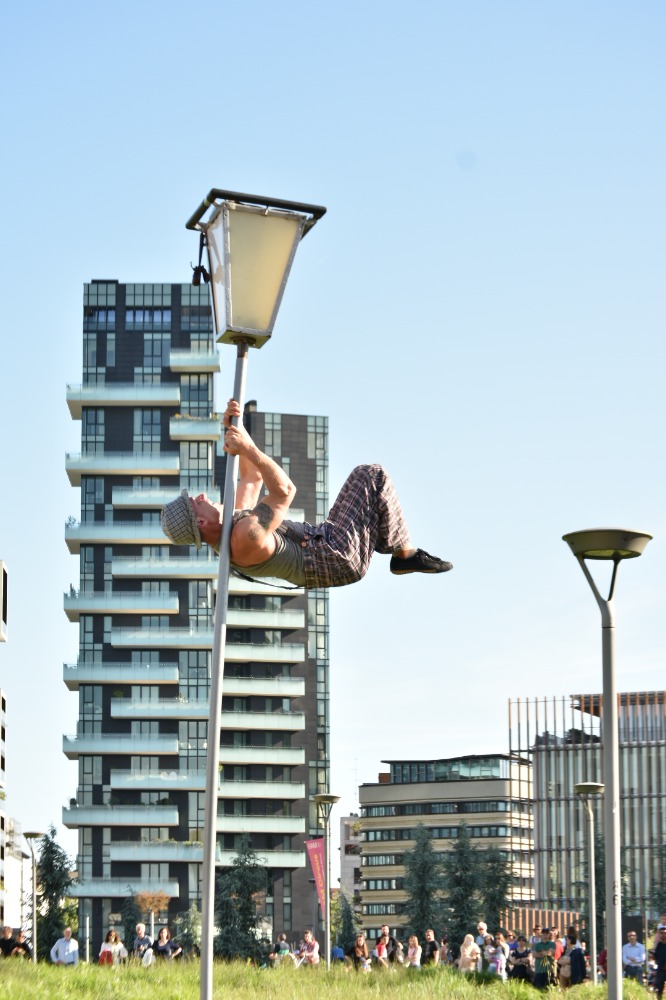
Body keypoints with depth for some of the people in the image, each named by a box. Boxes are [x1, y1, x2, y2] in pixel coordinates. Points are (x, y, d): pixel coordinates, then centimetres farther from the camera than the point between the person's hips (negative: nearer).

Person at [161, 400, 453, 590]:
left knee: (365, 477, 22)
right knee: (373, 476, -4)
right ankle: (405, 554, 8)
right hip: (341, 557, -10)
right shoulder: (245, 538, -30)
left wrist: (235, 427, 3)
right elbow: (284, 490, -25)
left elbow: (253, 478, 13)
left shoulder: (229, 528, 4)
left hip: (326, 542, 10)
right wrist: (248, 448, -24)